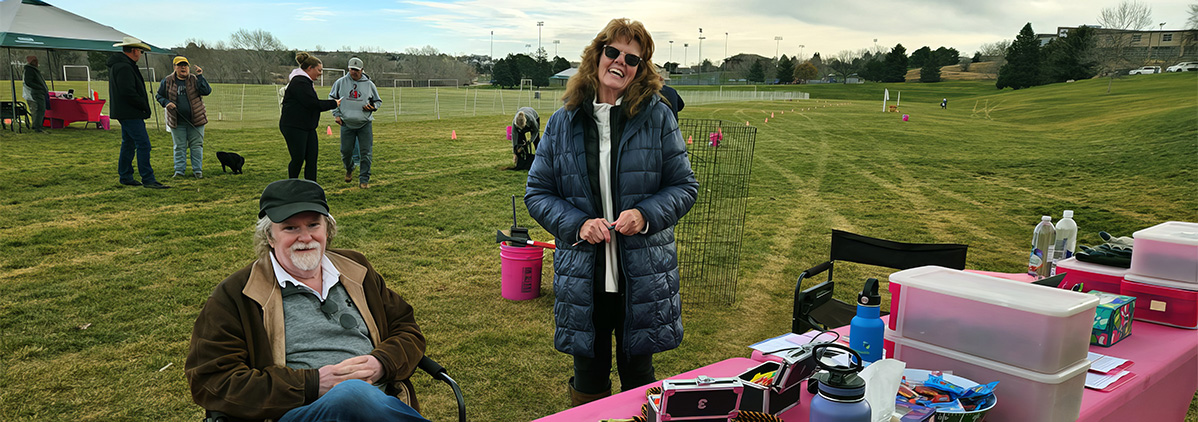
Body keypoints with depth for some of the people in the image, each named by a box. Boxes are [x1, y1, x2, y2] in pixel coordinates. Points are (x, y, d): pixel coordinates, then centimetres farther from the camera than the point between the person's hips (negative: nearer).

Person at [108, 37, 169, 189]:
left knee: (128, 144, 16)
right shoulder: (124, 67, -18)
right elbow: (128, 92, -24)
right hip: (130, 113, -11)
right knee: (143, 145, -11)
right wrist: (144, 105, -12)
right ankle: (148, 179, -11)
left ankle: (125, 176, 23)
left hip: (127, 113, 11)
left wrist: (143, 105, 14)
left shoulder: (119, 65, 17)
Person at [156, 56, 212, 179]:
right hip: (177, 122, 1)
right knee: (179, 147, 6)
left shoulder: (195, 80, 2)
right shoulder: (167, 81, 4)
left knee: (196, 145, 3)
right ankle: (179, 171, 12)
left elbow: (207, 91, -12)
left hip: (196, 120, -1)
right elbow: (159, 96, 14)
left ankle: (197, 170, 11)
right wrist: (166, 103, -6)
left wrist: (200, 76, -17)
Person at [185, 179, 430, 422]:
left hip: (383, 401, 4)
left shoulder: (356, 271, 19)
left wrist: (380, 365, -2)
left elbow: (407, 329, 23)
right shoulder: (234, 295, 5)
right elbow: (210, 381, -2)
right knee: (354, 394, -36)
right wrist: (313, 384, -10)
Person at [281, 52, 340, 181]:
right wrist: (334, 103, -12)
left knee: (312, 159, 3)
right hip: (294, 128, -10)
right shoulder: (299, 82, -16)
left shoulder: (305, 82, 18)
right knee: (298, 159, -4)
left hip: (307, 127, 10)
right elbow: (313, 104, -22)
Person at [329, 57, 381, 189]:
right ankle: (349, 169, 35)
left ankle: (364, 180, 2)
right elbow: (332, 98, 15)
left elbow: (378, 101, 15)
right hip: (347, 124, 1)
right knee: (346, 151, 3)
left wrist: (372, 107, -7)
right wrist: (336, 114, 5)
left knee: (365, 153, -5)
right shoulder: (341, 82, 4)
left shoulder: (369, 84, 4)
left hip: (365, 124, 0)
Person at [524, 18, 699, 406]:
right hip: (583, 277, 1)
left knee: (638, 374, 16)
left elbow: (685, 186, 1)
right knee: (588, 377, 15)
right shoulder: (563, 122, 2)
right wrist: (577, 224, -13)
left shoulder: (657, 117, -2)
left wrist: (646, 215, -17)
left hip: (643, 276, -1)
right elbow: (537, 192, 4)